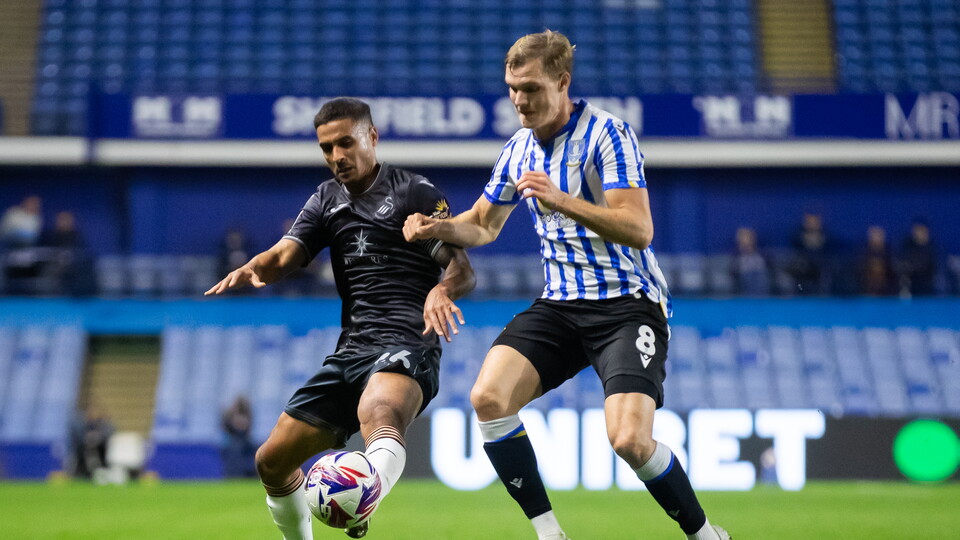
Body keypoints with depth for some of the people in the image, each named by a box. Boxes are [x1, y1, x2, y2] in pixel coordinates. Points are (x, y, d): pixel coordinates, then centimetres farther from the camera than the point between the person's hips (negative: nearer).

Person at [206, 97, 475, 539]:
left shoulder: (415, 193, 0)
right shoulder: (327, 200, 18)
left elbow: (463, 268, -7)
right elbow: (285, 255, 5)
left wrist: (442, 290, -31)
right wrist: (252, 268, -19)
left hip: (405, 347, -7)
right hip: (349, 350, 7)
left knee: (377, 413, -41)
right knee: (272, 461, 7)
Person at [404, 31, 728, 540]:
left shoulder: (607, 132, -12)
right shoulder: (519, 148, 10)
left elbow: (639, 230, -21)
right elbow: (484, 224, 24)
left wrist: (562, 201, -31)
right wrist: (439, 227, 3)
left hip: (627, 303, -6)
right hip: (559, 305, 6)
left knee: (630, 439, -23)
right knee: (488, 398, -17)